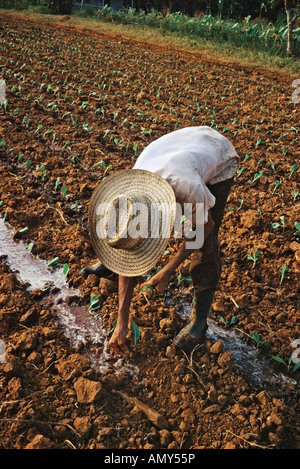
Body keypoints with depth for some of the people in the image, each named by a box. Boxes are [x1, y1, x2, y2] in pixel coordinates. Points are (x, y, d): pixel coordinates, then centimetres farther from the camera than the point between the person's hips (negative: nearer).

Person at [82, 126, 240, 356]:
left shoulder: (188, 187, -47)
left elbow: (203, 226, -23)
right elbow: (129, 259, -19)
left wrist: (168, 271, -25)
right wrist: (122, 321, -16)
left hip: (219, 158, -4)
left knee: (205, 242, -17)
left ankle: (199, 321, -1)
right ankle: (107, 262, 32)